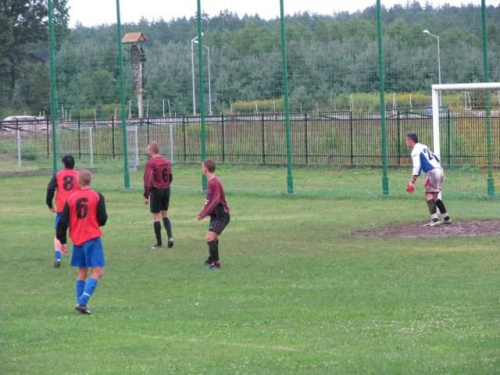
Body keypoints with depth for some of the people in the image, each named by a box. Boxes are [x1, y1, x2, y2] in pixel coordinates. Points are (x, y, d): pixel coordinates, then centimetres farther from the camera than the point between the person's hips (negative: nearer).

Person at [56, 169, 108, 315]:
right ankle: (82, 302, -21)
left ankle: (80, 302, 10)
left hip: (77, 240, 4)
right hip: (92, 238, -4)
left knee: (82, 273, 16)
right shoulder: (97, 197, -5)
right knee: (97, 272, -5)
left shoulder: (71, 198, 3)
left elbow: (63, 221, 3)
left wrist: (62, 240, 12)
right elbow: (102, 219, -5)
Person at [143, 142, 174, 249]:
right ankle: (170, 236, -3)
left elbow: (147, 181, -18)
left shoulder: (150, 164, -13)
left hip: (156, 191, -6)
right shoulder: (166, 162, 7)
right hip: (166, 190, 6)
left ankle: (159, 243, 6)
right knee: (164, 215, 17)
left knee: (156, 217, 3)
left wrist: (146, 196, -13)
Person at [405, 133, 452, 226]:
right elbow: (436, 158, 26)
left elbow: (417, 166, -18)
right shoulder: (424, 147, 21)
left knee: (428, 195, -10)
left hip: (432, 172, -9)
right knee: (435, 196, 16)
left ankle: (434, 219, -24)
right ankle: (446, 218, 18)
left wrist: (413, 181, -19)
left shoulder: (415, 151, -7)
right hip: (439, 169, 9)